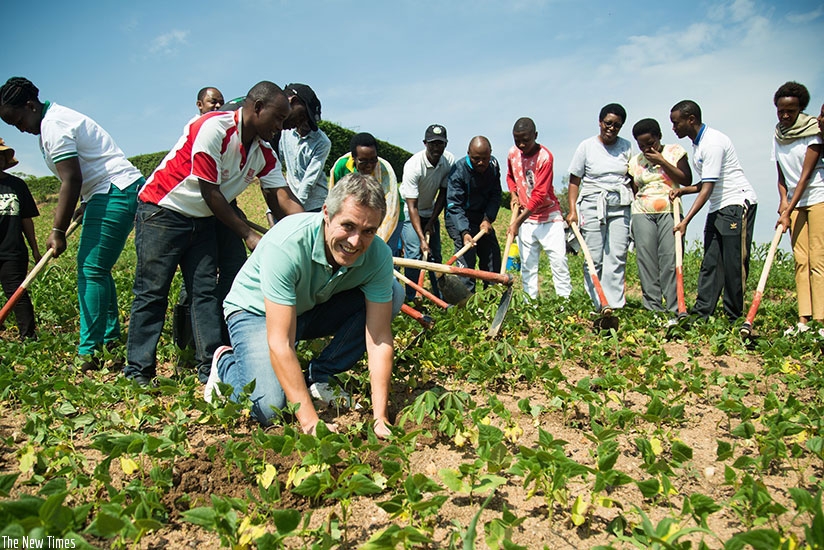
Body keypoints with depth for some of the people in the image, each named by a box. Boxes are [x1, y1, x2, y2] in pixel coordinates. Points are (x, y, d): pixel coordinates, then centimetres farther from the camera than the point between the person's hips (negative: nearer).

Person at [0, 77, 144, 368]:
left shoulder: (53, 125, -12)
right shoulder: (56, 118, 20)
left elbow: (72, 180, -19)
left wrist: (59, 230, -17)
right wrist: (87, 206, 20)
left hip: (115, 192, -11)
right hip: (114, 193, 11)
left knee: (91, 270, -12)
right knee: (95, 269, 14)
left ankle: (89, 353, -10)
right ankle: (111, 337, 21)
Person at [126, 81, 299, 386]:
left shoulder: (264, 154, 0)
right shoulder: (214, 128, -23)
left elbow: (283, 201, -5)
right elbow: (210, 193, -21)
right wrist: (248, 234, -17)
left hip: (202, 220, 7)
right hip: (162, 210, -7)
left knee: (206, 291, 2)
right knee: (152, 293, -4)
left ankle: (210, 367, 4)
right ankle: (138, 372, 2)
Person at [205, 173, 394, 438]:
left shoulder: (378, 255, -23)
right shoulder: (287, 245, -36)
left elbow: (379, 339, -22)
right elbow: (280, 344, -37)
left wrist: (380, 419, -29)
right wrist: (311, 423, -38)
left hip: (315, 309, 5)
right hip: (257, 312, -4)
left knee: (390, 297, -19)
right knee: (269, 406, -25)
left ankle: (319, 376, -3)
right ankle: (226, 363, 9)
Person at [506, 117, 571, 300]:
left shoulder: (545, 157, -18)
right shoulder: (512, 153, 0)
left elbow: (539, 195, -21)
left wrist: (517, 222, -24)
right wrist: (514, 195, 2)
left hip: (549, 216, -5)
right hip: (526, 218, 5)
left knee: (559, 260, -7)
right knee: (527, 265, 5)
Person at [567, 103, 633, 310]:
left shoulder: (626, 147, 9)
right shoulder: (587, 146, 2)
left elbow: (632, 178, 15)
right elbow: (574, 181, 2)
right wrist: (572, 210, -6)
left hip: (620, 207, 2)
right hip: (593, 205, -2)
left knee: (617, 257, -4)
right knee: (594, 258, -3)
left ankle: (614, 305, -3)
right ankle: (598, 305, 4)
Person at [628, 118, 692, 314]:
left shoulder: (675, 152, 8)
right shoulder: (635, 161, 15)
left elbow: (687, 180, -2)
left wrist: (662, 162, -8)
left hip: (669, 212, -2)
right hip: (642, 215, 3)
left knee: (670, 259, -10)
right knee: (646, 261, -5)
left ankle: (674, 308, -9)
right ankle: (652, 307, -1)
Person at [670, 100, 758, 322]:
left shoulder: (713, 142, -16)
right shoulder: (697, 144, 14)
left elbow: (708, 188, -20)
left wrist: (685, 221, -23)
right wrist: (683, 190, 4)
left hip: (738, 203, -10)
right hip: (718, 208, 10)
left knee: (734, 262, -6)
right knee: (710, 262, 5)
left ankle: (734, 318, 0)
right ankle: (701, 313, 5)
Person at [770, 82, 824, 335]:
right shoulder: (777, 135, 9)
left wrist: (788, 211, -19)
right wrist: (783, 200, -4)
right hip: (795, 202, 6)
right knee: (800, 260, 0)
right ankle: (804, 319, -1)